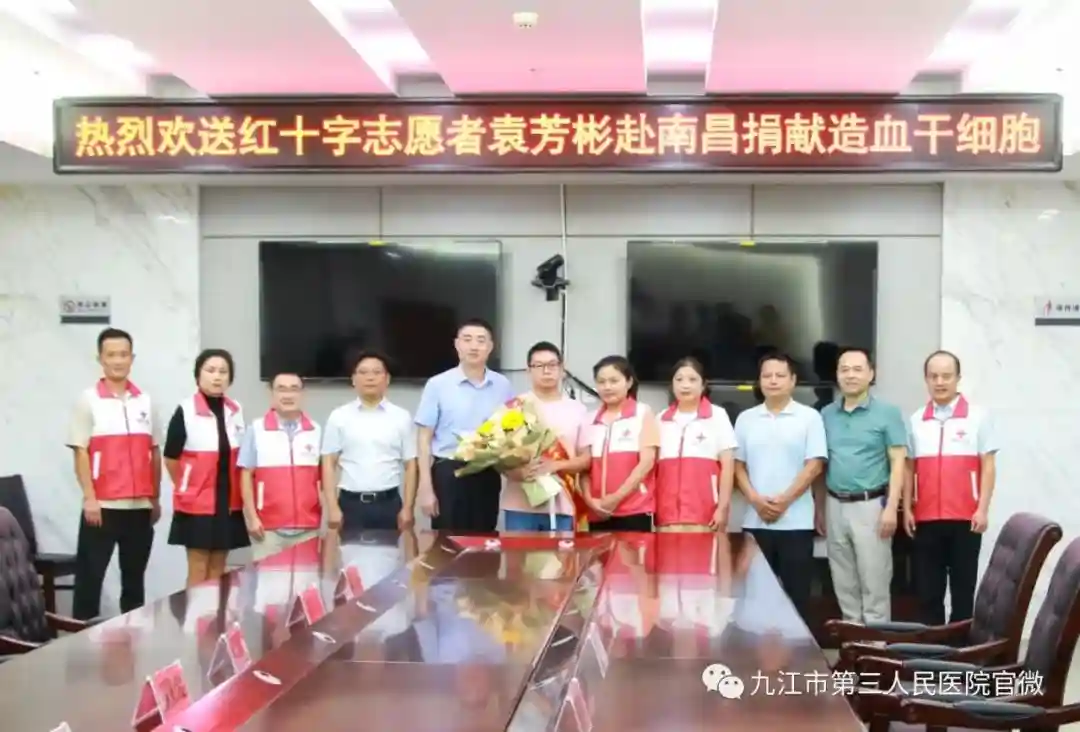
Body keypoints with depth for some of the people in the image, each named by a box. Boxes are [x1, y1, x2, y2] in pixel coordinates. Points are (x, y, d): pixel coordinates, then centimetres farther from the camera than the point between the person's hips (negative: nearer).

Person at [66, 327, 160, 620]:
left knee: (134, 577, 11)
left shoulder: (145, 401, 9)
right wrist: (89, 498, -12)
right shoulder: (88, 400, -1)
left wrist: (155, 498, 10)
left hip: (140, 506, 4)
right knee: (90, 576, -1)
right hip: (102, 505, -4)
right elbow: (80, 452, -5)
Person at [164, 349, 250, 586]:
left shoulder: (236, 412, 3)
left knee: (218, 569, 12)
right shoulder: (185, 411, -11)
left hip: (229, 502, 4)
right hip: (197, 503, -4)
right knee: (198, 570, 3)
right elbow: (171, 458, -5)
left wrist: (233, 489, 12)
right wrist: (187, 488, 6)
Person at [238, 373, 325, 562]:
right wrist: (252, 517, -5)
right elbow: (246, 476, 1)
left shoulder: (316, 431, 6)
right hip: (268, 527, -2)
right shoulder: (256, 430, 1)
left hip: (307, 526, 2)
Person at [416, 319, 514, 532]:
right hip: (449, 473, -3)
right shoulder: (437, 385, -4)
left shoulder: (503, 386, 4)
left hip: (487, 475, 3)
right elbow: (424, 438, -4)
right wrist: (426, 488, -8)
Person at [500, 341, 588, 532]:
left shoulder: (577, 409, 9)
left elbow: (585, 460, 7)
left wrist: (556, 465, -12)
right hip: (520, 505, -1)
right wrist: (515, 471, -18)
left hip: (561, 506, 1)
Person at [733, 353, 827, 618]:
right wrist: (755, 500, -7)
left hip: (795, 521, -2)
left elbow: (814, 465, -5)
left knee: (796, 592, 2)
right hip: (755, 520, 3)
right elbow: (738, 465, 8)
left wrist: (784, 500, -13)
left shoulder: (809, 417, 0)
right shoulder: (746, 419, 9)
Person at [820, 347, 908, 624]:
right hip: (835, 506, 4)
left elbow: (898, 462, -5)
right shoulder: (826, 415, 9)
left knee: (874, 583, -2)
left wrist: (891, 507, -13)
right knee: (844, 584, 11)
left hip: (870, 505, -4)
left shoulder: (887, 413, -2)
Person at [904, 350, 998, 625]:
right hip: (926, 519, 3)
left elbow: (988, 465, -1)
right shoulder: (916, 421, 10)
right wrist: (907, 509, 5)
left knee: (963, 589, 5)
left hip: (965, 518, -2)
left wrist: (982, 509, -8)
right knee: (928, 590, 6)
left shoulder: (977, 417, 1)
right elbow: (909, 468, 11)